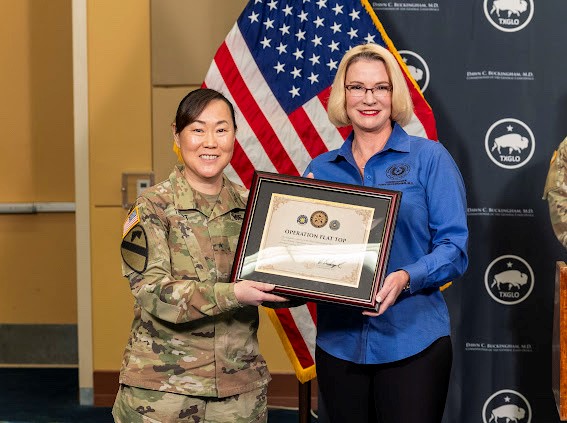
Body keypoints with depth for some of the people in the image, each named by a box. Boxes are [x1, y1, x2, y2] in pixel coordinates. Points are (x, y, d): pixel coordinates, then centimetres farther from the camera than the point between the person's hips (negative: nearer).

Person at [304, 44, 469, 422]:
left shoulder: (429, 158, -1)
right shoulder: (320, 170, 10)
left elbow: (454, 246, -7)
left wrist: (405, 278, -23)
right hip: (338, 344, 3)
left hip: (412, 343, -3)